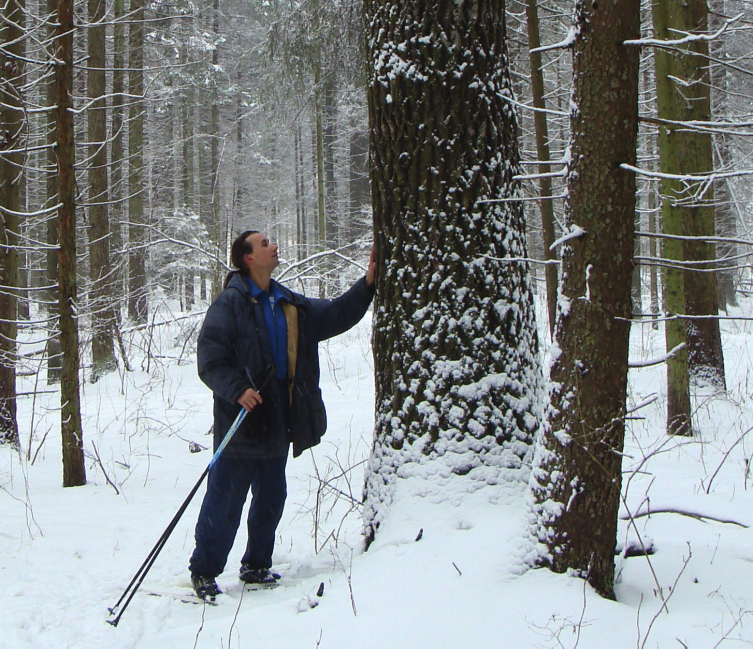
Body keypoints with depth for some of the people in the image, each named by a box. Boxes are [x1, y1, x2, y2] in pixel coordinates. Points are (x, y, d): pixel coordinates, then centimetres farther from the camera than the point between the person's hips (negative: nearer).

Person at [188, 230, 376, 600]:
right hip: (241, 423, -7)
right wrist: (237, 389, -26)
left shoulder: (290, 305, 14)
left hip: (278, 424, 7)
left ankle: (256, 566, 28)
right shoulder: (230, 303, -9)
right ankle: (203, 572, 10)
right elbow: (210, 360, -13)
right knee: (225, 500, -2)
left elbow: (336, 315, 22)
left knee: (271, 499, 14)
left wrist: (367, 284, 13)